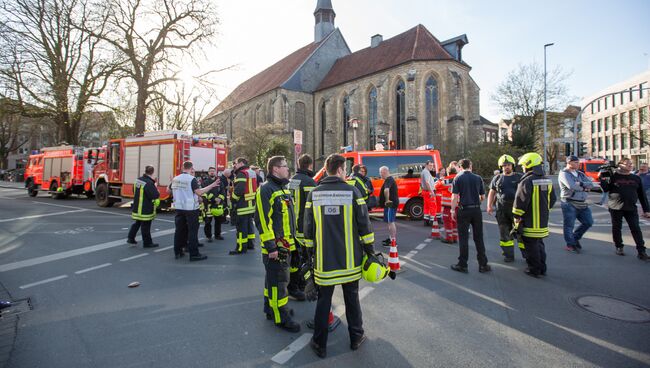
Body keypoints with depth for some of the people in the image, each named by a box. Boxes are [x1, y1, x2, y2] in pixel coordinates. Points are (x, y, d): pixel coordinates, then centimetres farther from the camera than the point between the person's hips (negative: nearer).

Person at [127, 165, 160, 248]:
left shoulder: (138, 180, 5)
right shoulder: (149, 183, -23)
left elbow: (134, 191, 18)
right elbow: (155, 195, -24)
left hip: (137, 207, 8)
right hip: (146, 209, -8)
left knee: (137, 223, 24)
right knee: (146, 226, 2)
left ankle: (130, 238, 29)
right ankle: (147, 242, 12)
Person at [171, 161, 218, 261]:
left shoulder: (175, 179, 6)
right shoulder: (192, 179, -13)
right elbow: (199, 192, -22)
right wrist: (212, 185, -18)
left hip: (179, 208, 6)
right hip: (191, 208, -6)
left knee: (179, 229, 14)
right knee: (193, 231, -3)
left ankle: (177, 251, 22)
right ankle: (194, 254, -2)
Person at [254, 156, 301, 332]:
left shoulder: (283, 189, 15)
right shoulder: (266, 190, -16)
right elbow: (262, 220, -22)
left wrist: (291, 239, 21)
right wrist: (271, 246, -23)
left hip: (286, 245, 9)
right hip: (274, 246, -9)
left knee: (274, 278, 21)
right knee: (278, 281, 0)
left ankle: (271, 308, 36)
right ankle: (281, 317, 13)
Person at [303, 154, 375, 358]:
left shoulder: (314, 194, -4)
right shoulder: (352, 191, -9)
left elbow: (309, 227, 0)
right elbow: (364, 224, -8)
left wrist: (311, 251, 12)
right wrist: (369, 248, 5)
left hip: (324, 259, 1)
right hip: (350, 258, 0)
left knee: (323, 301, 13)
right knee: (352, 298, 18)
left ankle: (319, 345, 25)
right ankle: (356, 338, 34)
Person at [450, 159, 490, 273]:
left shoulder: (458, 178, -4)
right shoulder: (478, 178, 3)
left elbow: (454, 196, -10)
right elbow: (483, 197, 6)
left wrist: (453, 210, -2)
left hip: (464, 210, -2)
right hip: (476, 210, 2)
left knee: (463, 238, 3)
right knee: (479, 238, 11)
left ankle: (462, 265, 9)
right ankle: (483, 265, 17)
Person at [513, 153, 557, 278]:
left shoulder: (527, 181, -18)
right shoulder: (547, 181, 8)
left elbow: (520, 201, -20)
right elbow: (553, 199, 16)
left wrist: (517, 216, -11)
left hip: (530, 222, -8)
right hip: (543, 221, 8)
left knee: (531, 246, 3)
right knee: (539, 244, 20)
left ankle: (534, 270, 12)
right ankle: (542, 268, 28)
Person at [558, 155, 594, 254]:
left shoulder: (580, 174, 15)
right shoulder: (564, 173, -9)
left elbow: (591, 184, 3)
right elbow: (571, 186, -24)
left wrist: (581, 184, -18)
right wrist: (585, 187, -6)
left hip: (582, 203, 8)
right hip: (569, 204, -8)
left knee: (588, 222, 13)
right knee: (569, 225, 0)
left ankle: (575, 238, 30)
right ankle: (570, 244, 13)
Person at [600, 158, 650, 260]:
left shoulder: (636, 178, 9)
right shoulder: (613, 176, 1)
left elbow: (642, 195, 11)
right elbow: (606, 189, 1)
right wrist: (603, 179, -14)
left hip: (631, 208, 2)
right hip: (616, 207, -2)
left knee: (636, 229, -3)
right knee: (616, 228, 7)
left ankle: (641, 251, 0)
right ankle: (619, 247, 22)